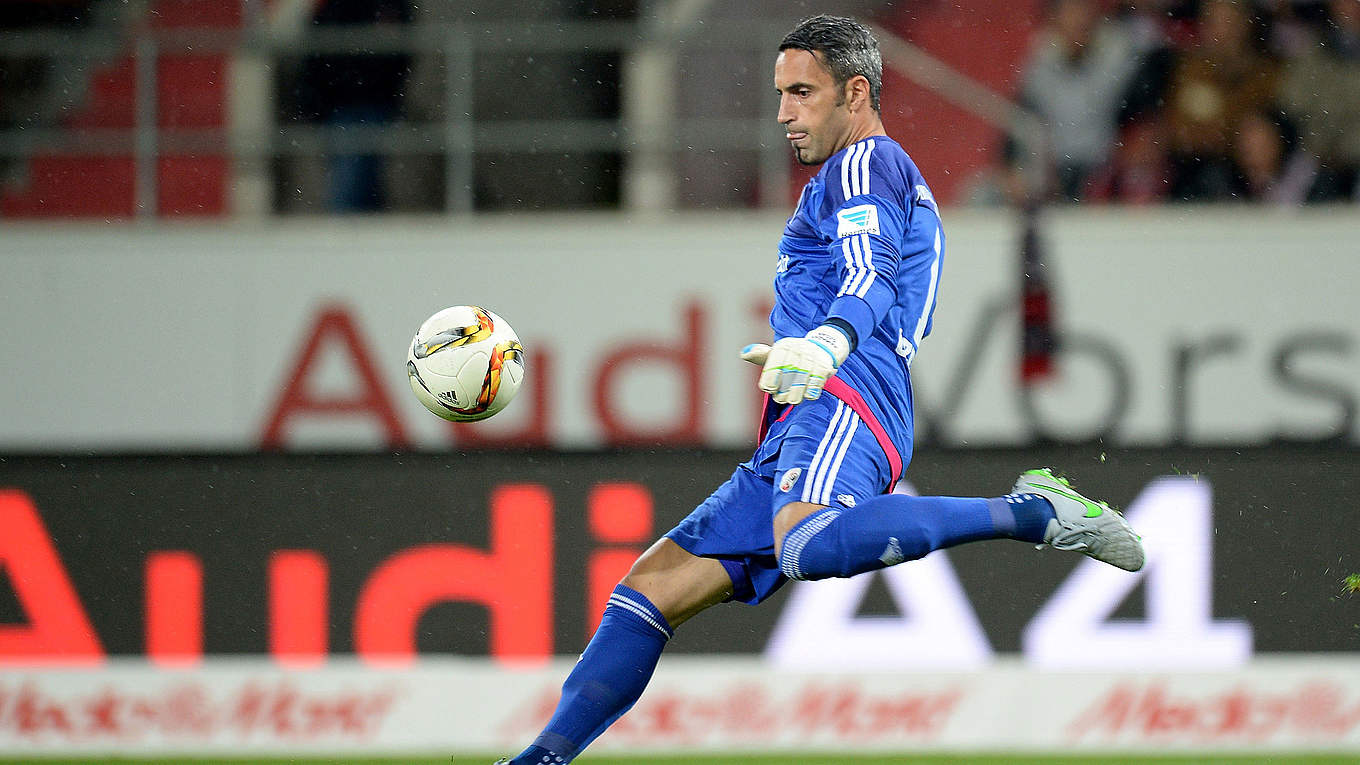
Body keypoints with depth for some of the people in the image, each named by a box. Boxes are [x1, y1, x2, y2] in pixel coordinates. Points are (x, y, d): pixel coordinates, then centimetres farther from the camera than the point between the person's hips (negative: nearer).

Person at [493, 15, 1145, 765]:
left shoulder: (867, 163, 2)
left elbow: (872, 279, -17)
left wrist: (824, 344, -36)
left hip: (843, 401, -10)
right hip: (789, 448, 10)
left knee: (809, 544, -41)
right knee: (651, 585, 3)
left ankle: (1030, 512, -29)